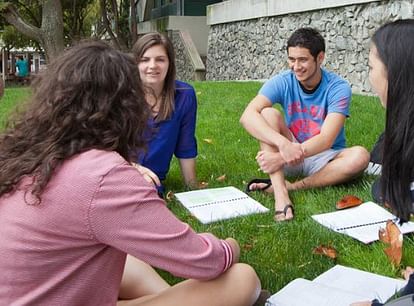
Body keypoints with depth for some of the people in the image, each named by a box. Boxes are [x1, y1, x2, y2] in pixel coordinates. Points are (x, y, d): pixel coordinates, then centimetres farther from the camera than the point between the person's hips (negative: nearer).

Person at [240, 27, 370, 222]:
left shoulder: (338, 88, -16)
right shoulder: (282, 82, -12)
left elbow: (326, 140, -27)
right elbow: (247, 116, -27)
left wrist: (281, 158, -39)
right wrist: (283, 144, -43)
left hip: (324, 158, -1)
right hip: (290, 155, 1)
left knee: (360, 156, -31)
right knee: (268, 113, -23)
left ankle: (290, 186, -26)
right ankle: (280, 193, -37)